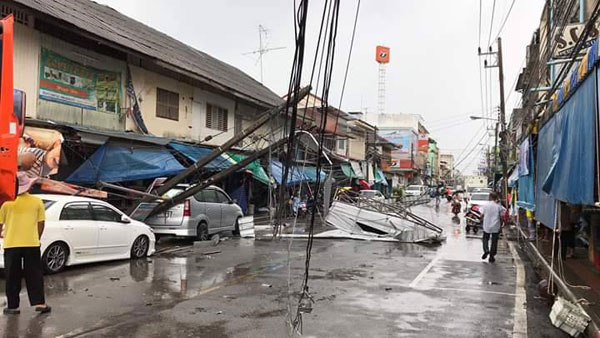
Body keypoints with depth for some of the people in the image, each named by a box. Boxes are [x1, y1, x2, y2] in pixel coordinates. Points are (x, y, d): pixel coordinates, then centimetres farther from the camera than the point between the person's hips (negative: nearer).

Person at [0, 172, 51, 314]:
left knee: (12, 277, 9)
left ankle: (13, 306, 13)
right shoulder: (37, 202, 0)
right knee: (34, 275, 8)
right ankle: (39, 303, 5)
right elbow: (41, 224, 3)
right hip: (32, 244, 0)